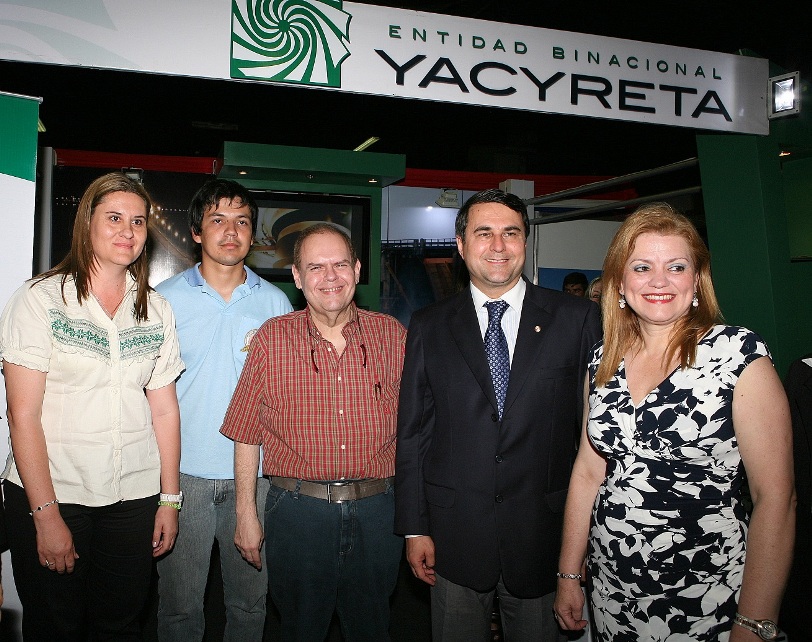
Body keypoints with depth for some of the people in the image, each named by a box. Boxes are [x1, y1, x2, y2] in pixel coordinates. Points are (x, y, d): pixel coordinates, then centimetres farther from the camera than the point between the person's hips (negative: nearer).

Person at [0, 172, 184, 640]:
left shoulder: (157, 309, 5)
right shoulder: (40, 299, -6)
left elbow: (165, 410, 5)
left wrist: (169, 499, 3)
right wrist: (45, 513, -12)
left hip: (134, 498, 3)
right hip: (49, 496, -2)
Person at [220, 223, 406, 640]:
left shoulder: (392, 335, -1)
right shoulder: (271, 339, -3)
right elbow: (246, 433, 0)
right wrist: (246, 515, -1)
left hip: (377, 512, 1)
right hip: (297, 512, -1)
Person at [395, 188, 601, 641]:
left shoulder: (577, 319, -3)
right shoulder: (429, 327, 1)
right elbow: (412, 432, 2)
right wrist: (414, 528, 0)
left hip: (544, 535, -1)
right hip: (454, 534, 1)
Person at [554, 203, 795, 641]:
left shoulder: (738, 354, -13)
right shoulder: (603, 361, 0)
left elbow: (775, 497, -14)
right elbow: (588, 472, 5)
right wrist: (569, 575, 6)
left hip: (705, 605, -4)